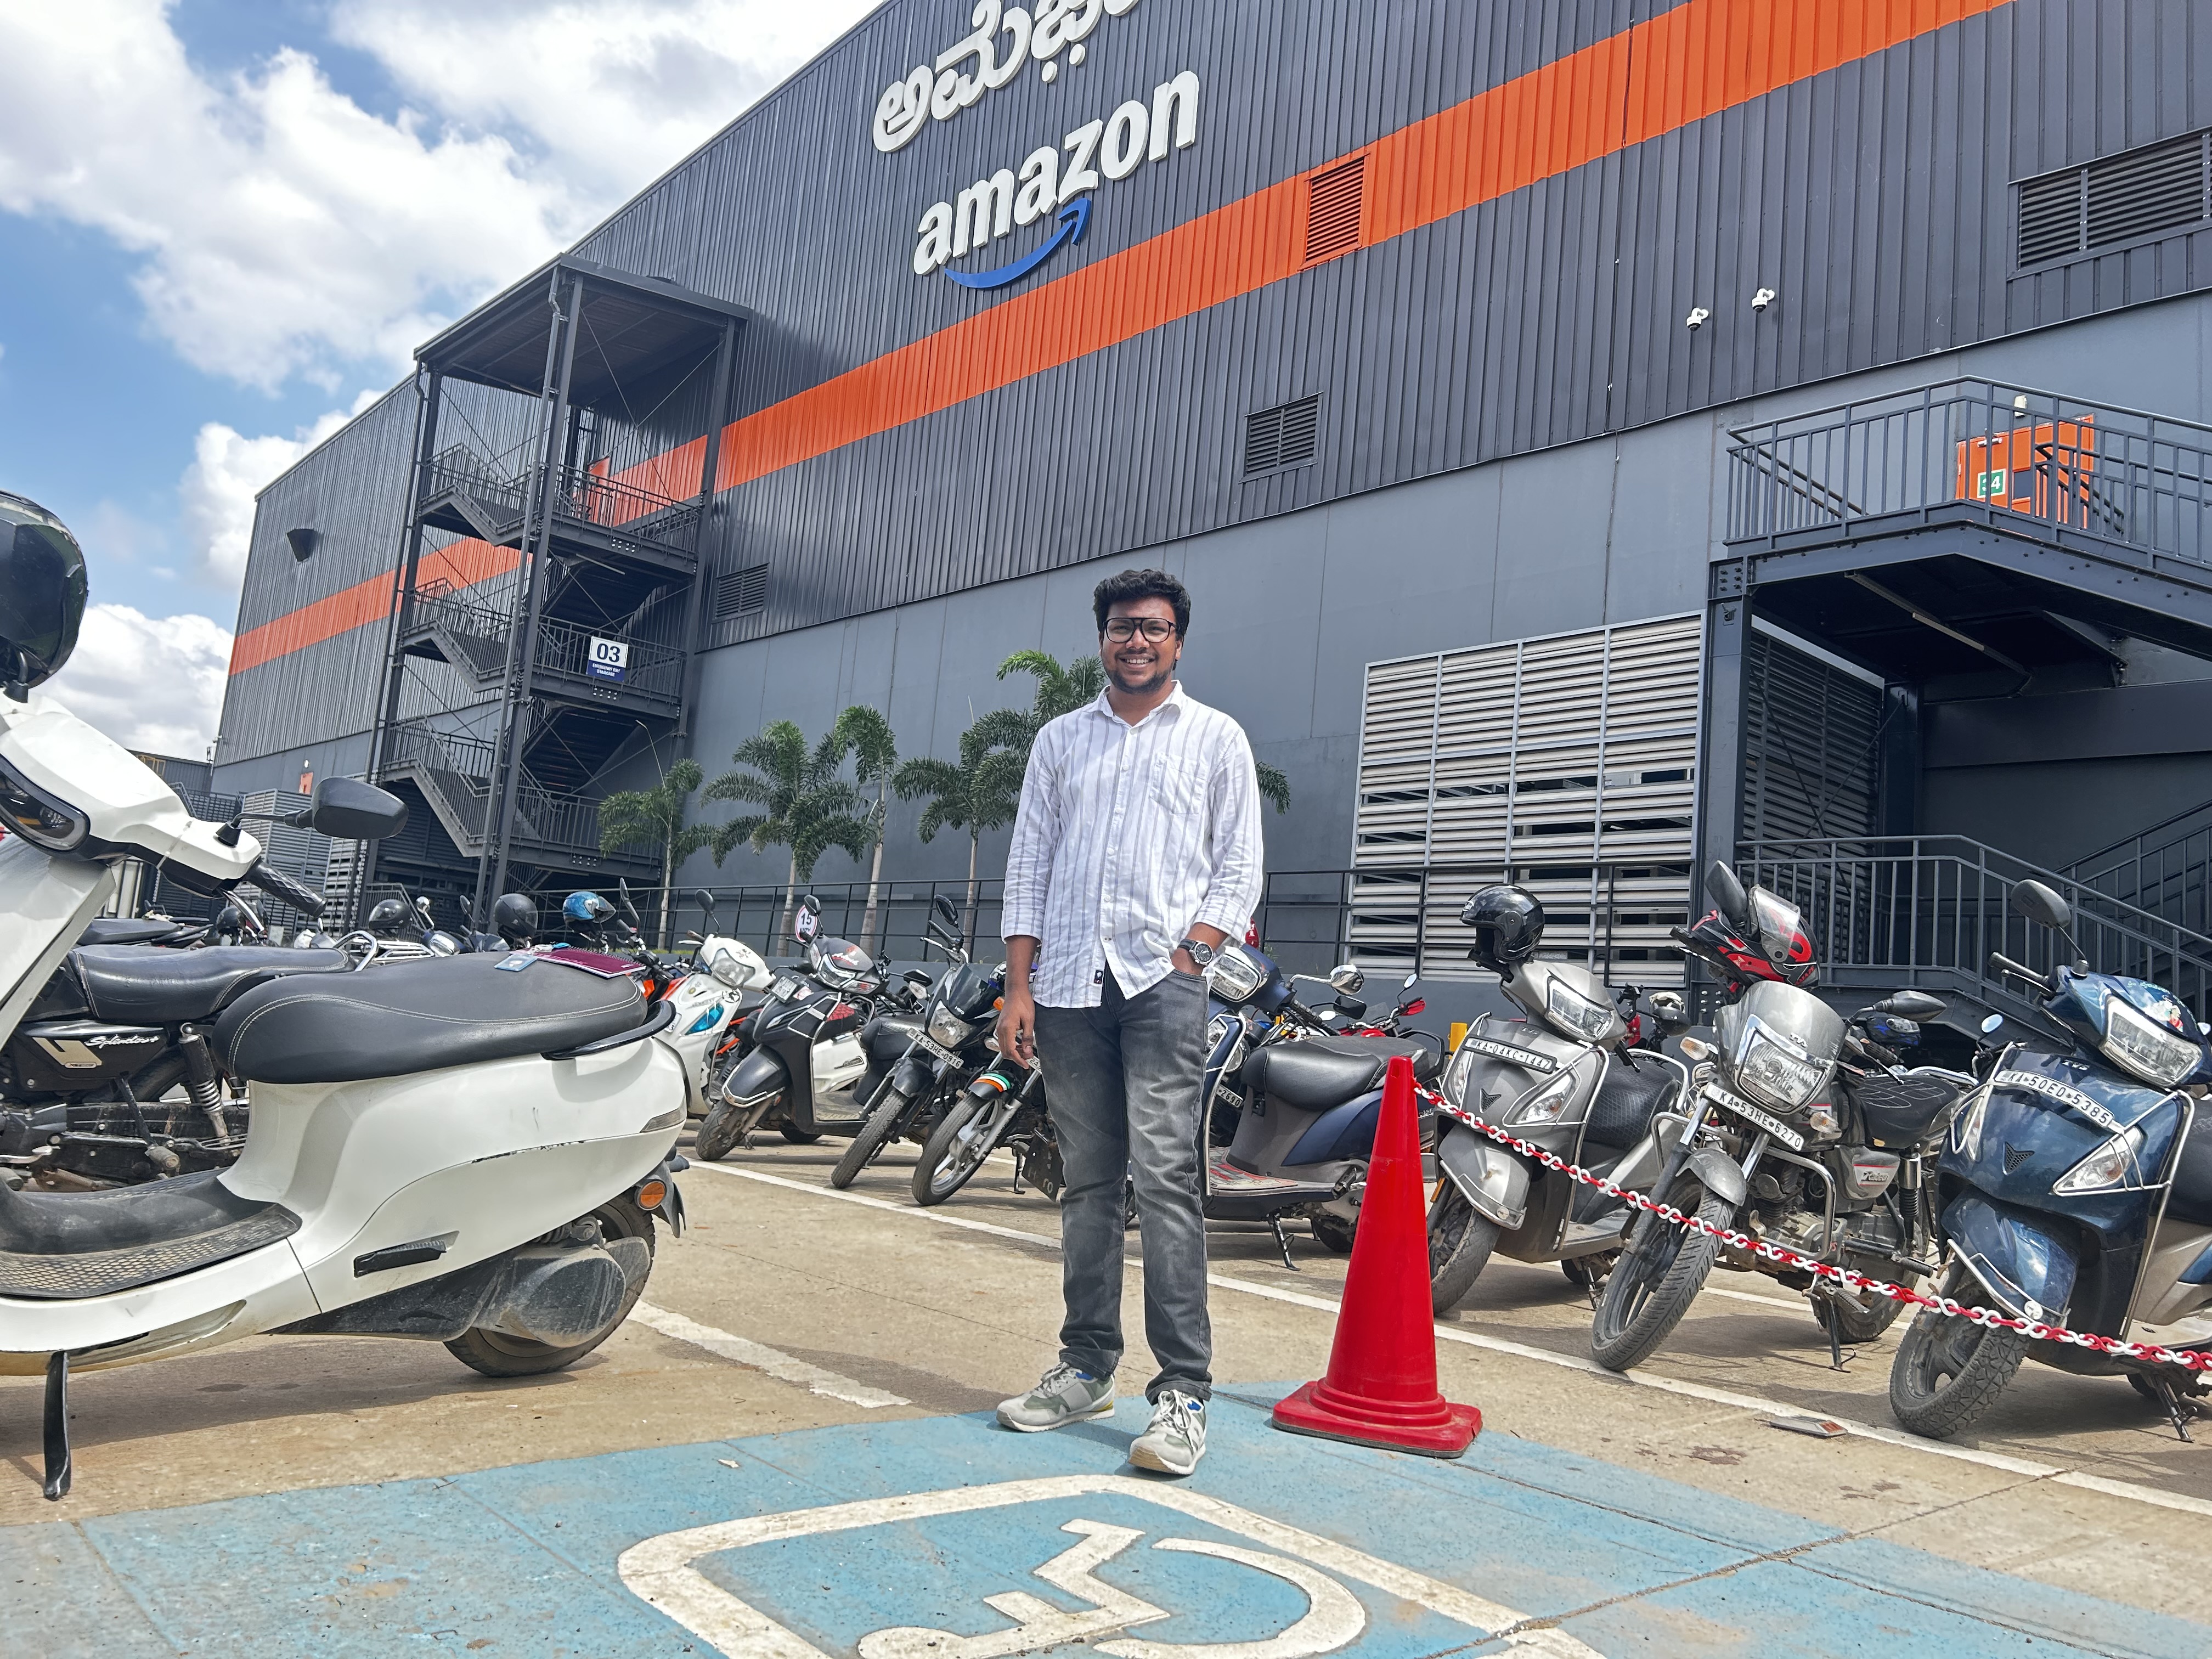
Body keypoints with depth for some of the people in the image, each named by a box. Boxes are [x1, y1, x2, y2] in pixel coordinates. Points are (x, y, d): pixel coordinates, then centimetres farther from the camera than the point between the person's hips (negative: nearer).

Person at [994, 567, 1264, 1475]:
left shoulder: (1216, 737, 9)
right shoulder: (1060, 739, 17)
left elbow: (1238, 870, 5)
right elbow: (1027, 865, 14)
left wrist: (1187, 955, -9)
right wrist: (1018, 987, 6)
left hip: (1163, 978, -3)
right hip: (1070, 984, 4)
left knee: (1165, 1177, -11)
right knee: (1087, 1182, 9)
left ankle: (1184, 1393, -8)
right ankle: (1086, 1367, 19)